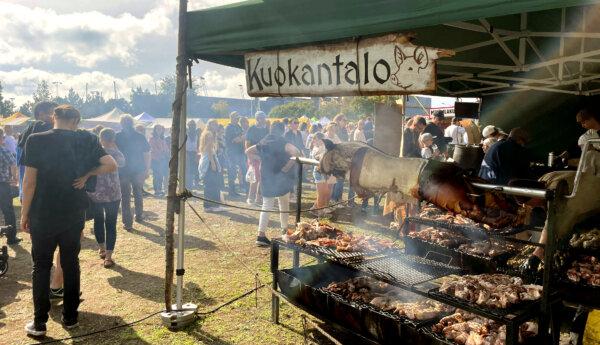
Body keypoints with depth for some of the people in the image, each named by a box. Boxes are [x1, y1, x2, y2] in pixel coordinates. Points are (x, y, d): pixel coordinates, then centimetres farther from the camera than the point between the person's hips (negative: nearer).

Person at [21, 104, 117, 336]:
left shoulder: (36, 141, -10)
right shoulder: (85, 140, -4)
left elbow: (29, 182, -10)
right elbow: (111, 165, -8)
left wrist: (24, 214, -1)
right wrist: (87, 174, 0)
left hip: (43, 216, -2)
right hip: (74, 215, 2)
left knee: (41, 267, 10)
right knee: (71, 265, 13)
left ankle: (39, 323, 14)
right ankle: (70, 317, 21)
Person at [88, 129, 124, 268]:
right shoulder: (113, 152, -8)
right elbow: (122, 162, 12)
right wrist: (115, 147, 11)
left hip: (94, 193, 3)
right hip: (112, 194, -3)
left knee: (98, 221, 21)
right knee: (111, 224, 2)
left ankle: (102, 249, 36)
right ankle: (108, 257, -2)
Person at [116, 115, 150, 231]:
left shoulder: (117, 137, -5)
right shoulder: (140, 137, -3)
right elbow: (147, 154, -2)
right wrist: (147, 169, 5)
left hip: (123, 171, -2)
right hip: (139, 170, 2)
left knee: (125, 197, 3)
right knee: (138, 193, 21)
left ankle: (127, 223, 2)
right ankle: (139, 216, 32)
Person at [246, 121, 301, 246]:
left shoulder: (263, 141, 9)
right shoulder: (281, 141, -10)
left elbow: (248, 151, 17)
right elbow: (296, 152, -26)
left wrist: (261, 159, 9)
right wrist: (287, 166, -18)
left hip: (266, 177, 4)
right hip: (280, 178, -4)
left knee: (266, 206, 6)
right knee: (284, 205, 15)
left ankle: (261, 235, -6)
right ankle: (285, 230, 25)